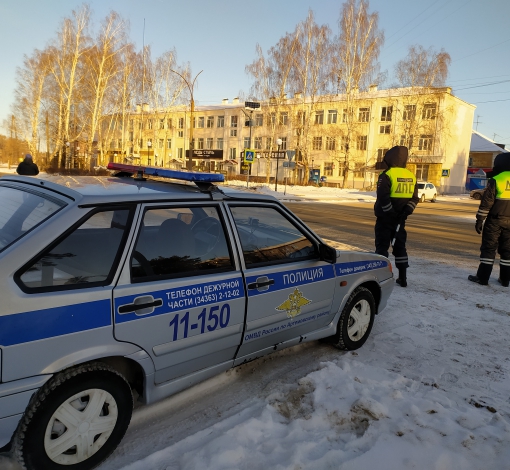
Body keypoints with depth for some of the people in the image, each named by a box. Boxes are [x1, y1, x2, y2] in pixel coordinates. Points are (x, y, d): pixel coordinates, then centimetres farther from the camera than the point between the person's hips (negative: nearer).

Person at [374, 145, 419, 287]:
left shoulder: (387, 175, -13)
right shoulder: (411, 176, 9)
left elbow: (383, 197, -21)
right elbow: (414, 199, 8)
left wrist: (391, 212, -13)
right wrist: (405, 212, 0)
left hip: (385, 217, -6)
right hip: (400, 218, 6)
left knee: (382, 246, 0)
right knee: (400, 246, 13)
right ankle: (402, 278, 17)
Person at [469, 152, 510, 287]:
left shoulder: (495, 180, -9)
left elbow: (486, 202, -11)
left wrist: (479, 220, -6)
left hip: (495, 220, -4)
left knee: (488, 248, 0)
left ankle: (482, 277, 2)